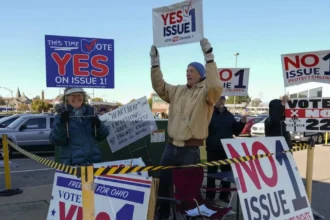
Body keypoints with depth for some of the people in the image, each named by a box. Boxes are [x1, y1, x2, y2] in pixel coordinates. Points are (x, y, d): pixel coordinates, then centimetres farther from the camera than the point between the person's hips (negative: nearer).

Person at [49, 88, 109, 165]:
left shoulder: (90, 112, 9)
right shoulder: (61, 116, 0)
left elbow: (102, 136, 8)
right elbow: (56, 141, -10)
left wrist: (98, 125, -12)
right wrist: (61, 123, -23)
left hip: (94, 161, 4)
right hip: (72, 164, -4)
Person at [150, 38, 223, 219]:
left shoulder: (206, 93, -7)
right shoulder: (177, 91, 11)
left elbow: (216, 86, -27)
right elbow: (159, 87, 9)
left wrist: (209, 57, -31)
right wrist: (155, 63, -2)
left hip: (191, 150, -6)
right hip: (171, 146, 6)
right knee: (163, 183, 16)